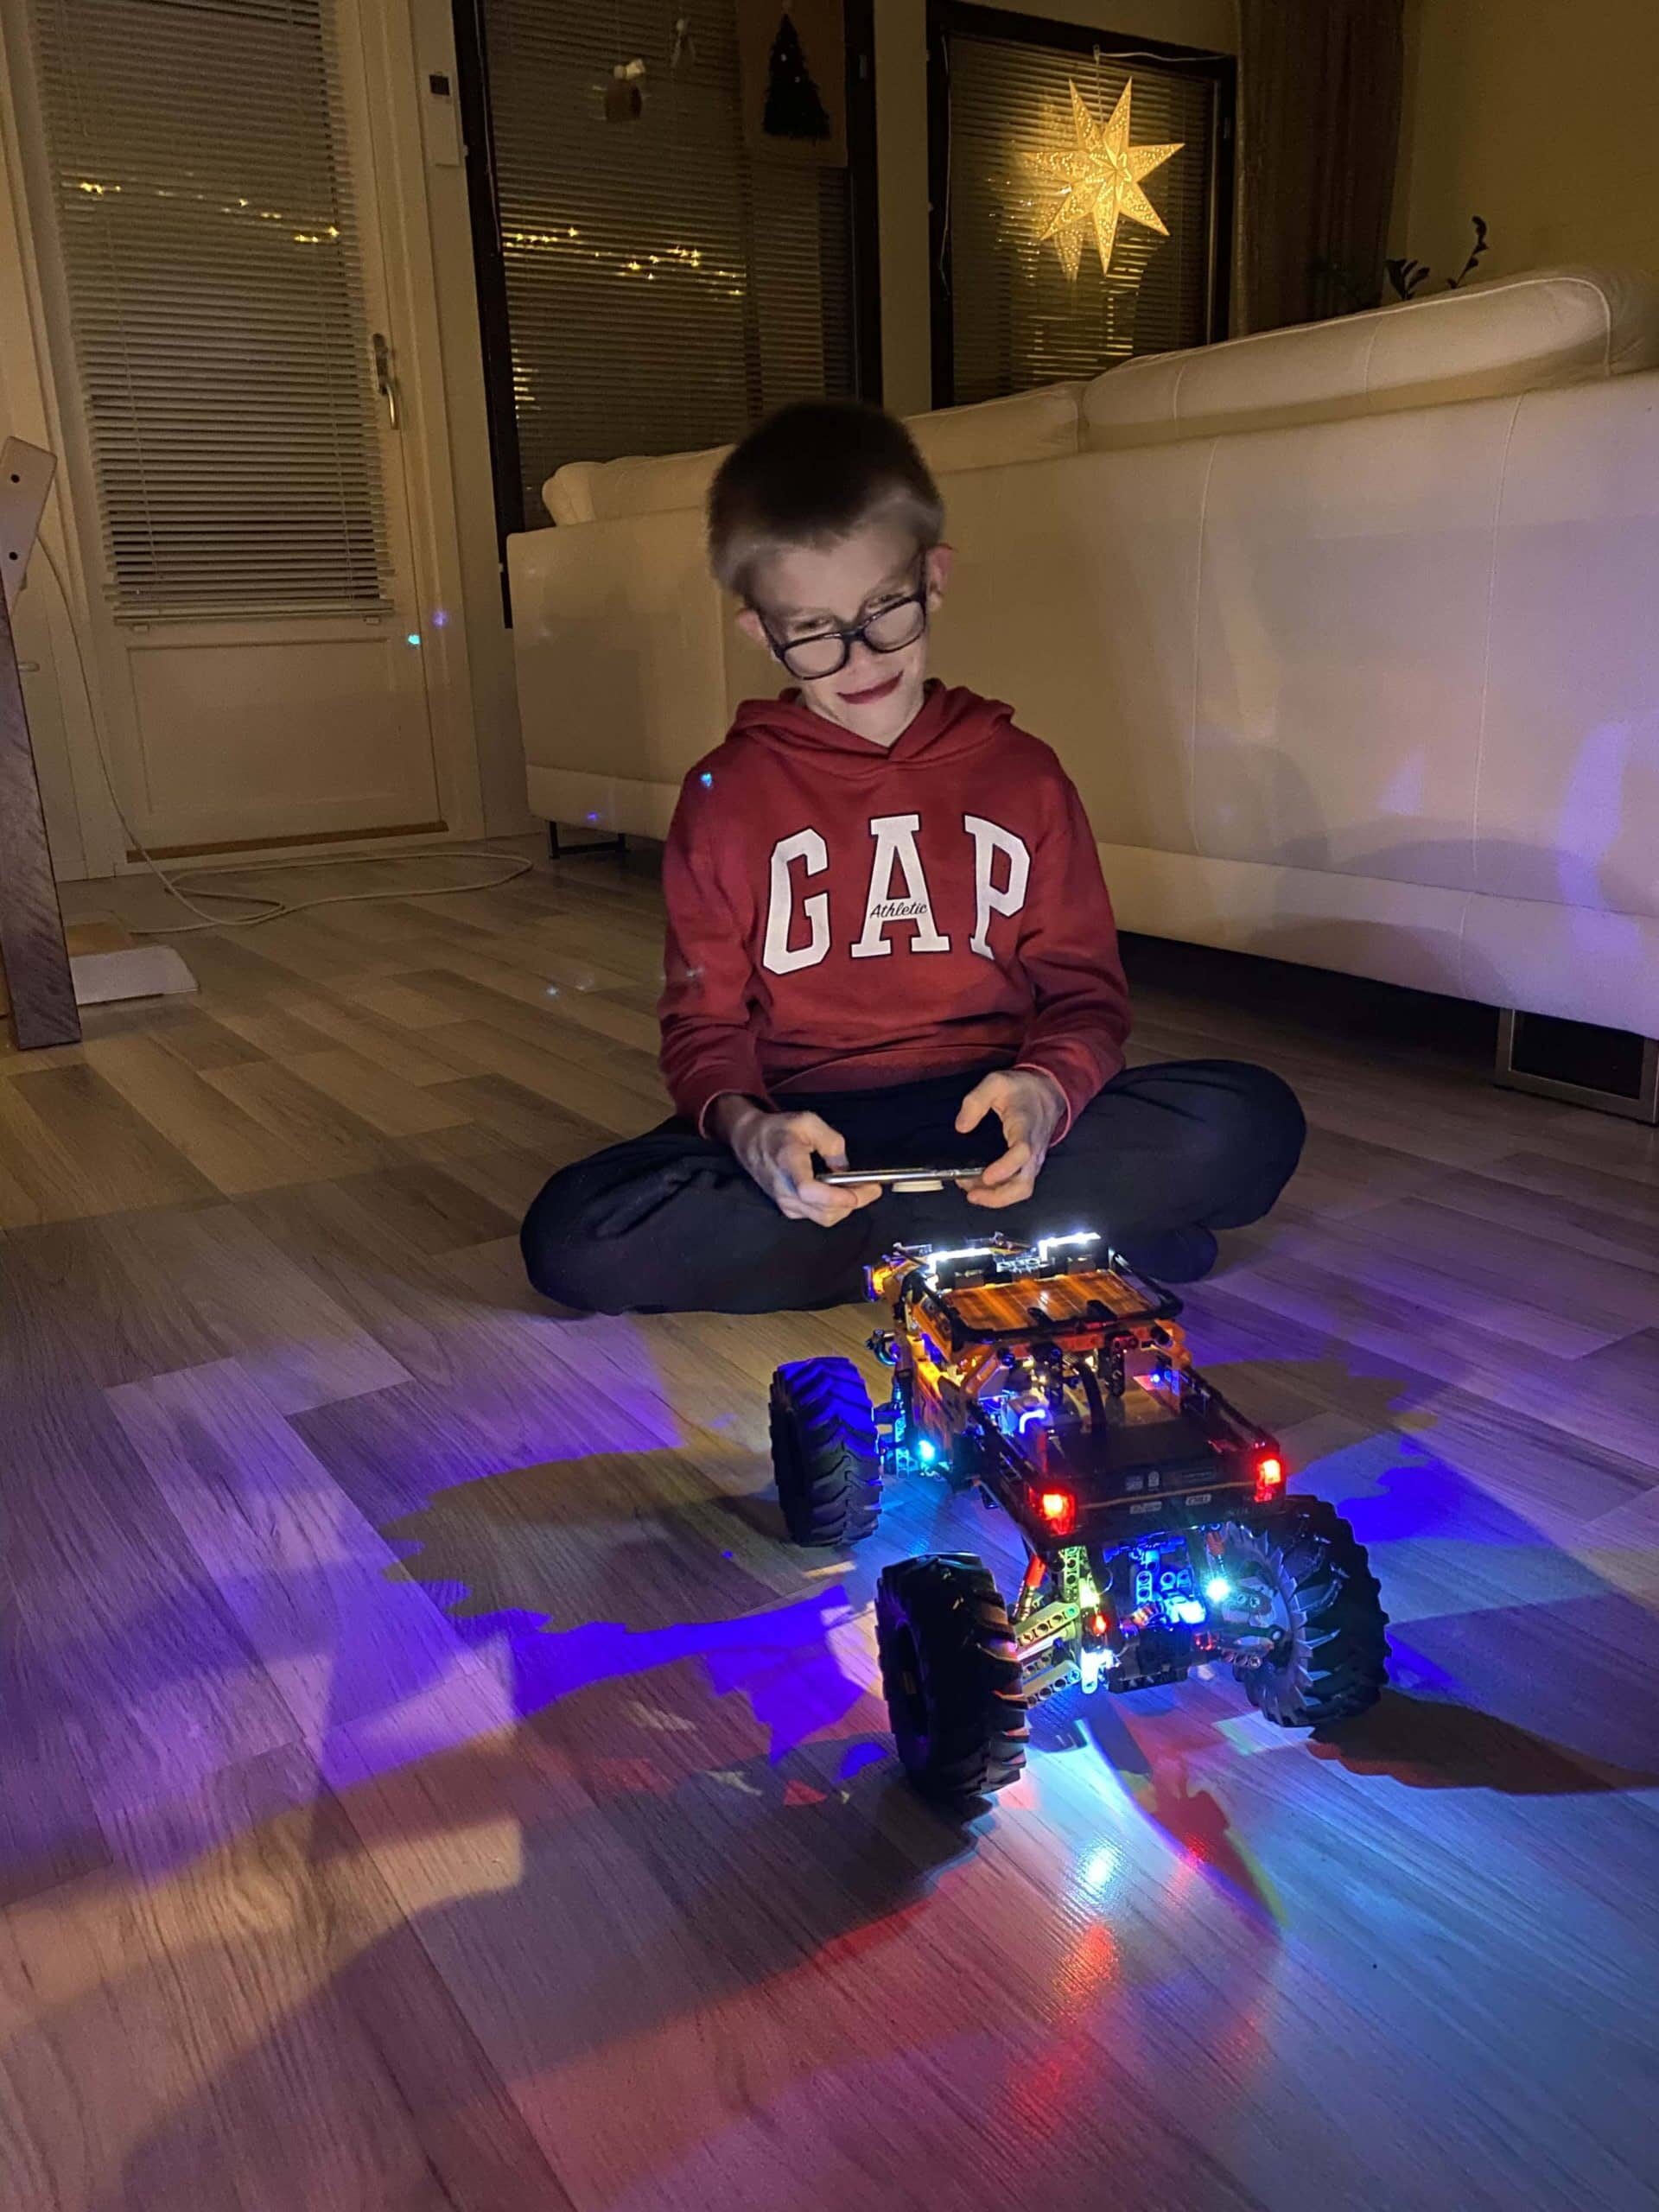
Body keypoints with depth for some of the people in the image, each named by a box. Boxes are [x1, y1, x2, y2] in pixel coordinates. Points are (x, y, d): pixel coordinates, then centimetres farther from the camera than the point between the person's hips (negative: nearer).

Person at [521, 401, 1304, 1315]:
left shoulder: (1020, 774, 8)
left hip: (990, 1122, 0)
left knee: (1249, 1124, -25)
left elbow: (1083, 988, 7)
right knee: (575, 1234, -29)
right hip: (808, 1134, 1)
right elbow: (704, 1024, 5)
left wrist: (1046, 1089, -18)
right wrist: (745, 1126, -20)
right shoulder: (724, 798, 6)